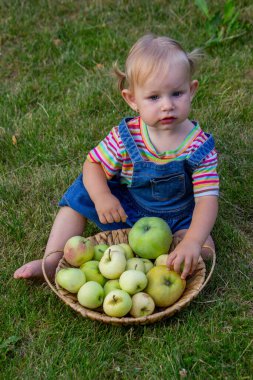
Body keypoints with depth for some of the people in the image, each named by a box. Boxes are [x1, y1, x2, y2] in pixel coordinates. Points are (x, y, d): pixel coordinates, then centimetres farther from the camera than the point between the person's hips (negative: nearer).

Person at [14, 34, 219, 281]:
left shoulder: (199, 147, -25)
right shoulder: (126, 135, -20)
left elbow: (207, 199, -30)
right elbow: (93, 165, -13)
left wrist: (192, 242, -46)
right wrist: (102, 196, -35)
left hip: (176, 218, -1)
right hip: (125, 207, 2)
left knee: (203, 250, -25)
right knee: (81, 195, -10)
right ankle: (52, 260, -5)